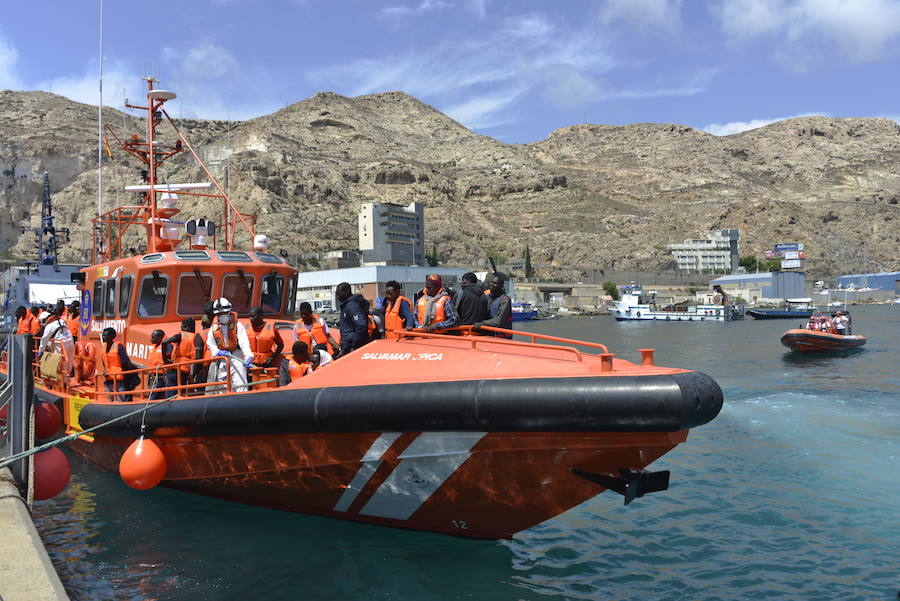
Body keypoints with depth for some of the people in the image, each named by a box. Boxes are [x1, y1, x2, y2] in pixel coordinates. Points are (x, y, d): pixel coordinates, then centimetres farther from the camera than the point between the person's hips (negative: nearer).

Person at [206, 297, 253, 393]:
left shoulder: (237, 325, -6)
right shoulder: (214, 327, 5)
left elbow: (244, 342, -17)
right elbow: (210, 344, 11)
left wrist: (249, 356, -31)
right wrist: (217, 352, -10)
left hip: (236, 356, -4)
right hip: (221, 359, 4)